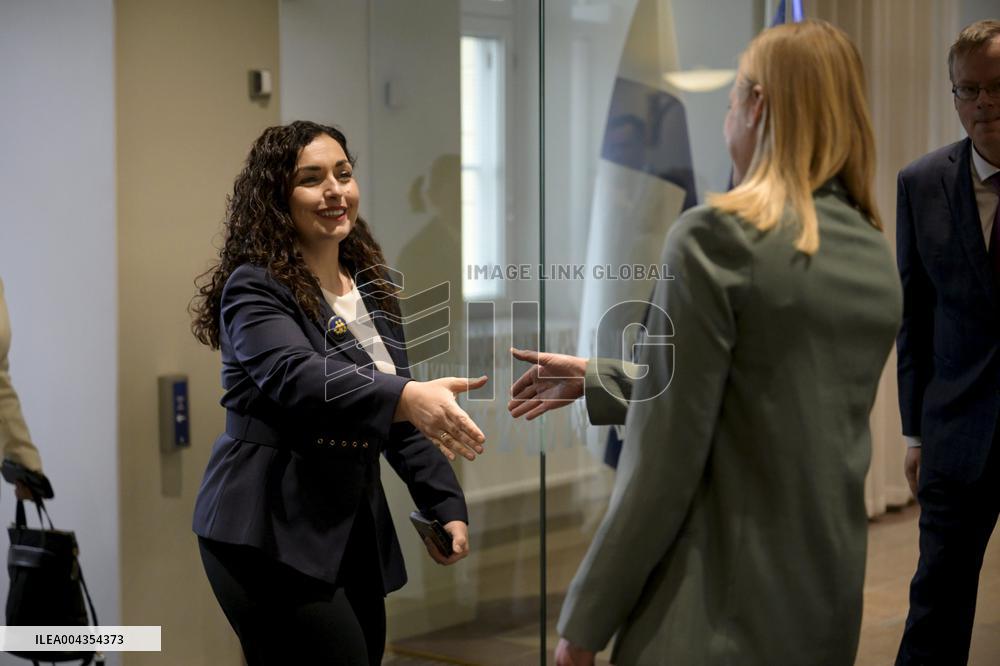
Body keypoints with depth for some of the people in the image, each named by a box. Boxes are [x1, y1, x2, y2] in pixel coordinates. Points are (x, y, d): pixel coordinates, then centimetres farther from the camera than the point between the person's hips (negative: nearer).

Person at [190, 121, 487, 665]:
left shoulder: (371, 289, 13)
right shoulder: (255, 288, -10)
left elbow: (400, 416, 17)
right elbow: (297, 378, -29)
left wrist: (445, 504, 8)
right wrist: (407, 397, -44)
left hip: (356, 526, 7)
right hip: (272, 532, -7)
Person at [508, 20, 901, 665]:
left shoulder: (715, 235, -14)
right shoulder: (880, 259, 7)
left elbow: (665, 460, -16)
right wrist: (594, 380, 25)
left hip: (722, 612, -7)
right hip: (833, 609, 7)